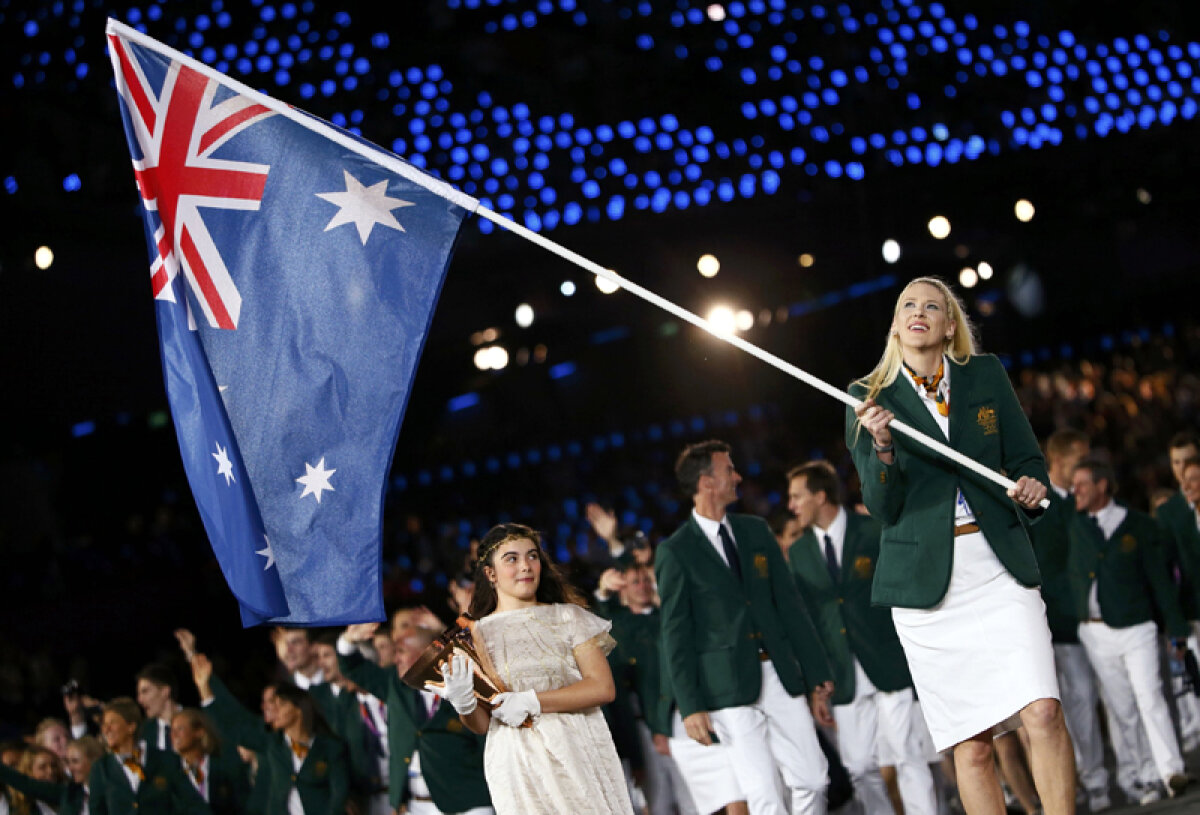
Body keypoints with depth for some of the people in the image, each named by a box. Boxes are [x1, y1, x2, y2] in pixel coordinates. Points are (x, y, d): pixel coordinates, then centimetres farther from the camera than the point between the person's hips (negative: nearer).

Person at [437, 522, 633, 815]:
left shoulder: (568, 617, 6)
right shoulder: (477, 634, 6)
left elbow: (603, 687, -6)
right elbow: (482, 725, 6)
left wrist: (531, 702, -13)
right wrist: (465, 706, -17)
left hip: (582, 757, 1)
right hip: (520, 766, -1)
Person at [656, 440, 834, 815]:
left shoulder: (756, 531, 13)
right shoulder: (676, 552, -2)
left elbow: (790, 605, 13)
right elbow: (676, 634, -3)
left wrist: (817, 678, 9)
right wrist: (690, 706, -9)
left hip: (781, 675, 5)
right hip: (730, 687, -5)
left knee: (813, 780, 3)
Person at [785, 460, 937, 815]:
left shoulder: (874, 530, -1)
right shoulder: (799, 552, 10)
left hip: (889, 664, -4)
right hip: (843, 676, 4)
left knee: (906, 753, -6)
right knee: (859, 766, 3)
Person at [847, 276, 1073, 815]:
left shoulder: (986, 376, 10)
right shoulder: (871, 399, 6)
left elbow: (1028, 458, 14)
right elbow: (882, 508, 0)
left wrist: (1032, 487, -9)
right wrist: (883, 448, -19)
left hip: (1000, 567, 1)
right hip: (926, 580, -1)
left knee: (1044, 713, -16)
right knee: (971, 746, -2)